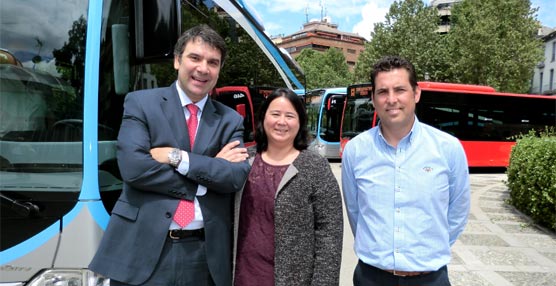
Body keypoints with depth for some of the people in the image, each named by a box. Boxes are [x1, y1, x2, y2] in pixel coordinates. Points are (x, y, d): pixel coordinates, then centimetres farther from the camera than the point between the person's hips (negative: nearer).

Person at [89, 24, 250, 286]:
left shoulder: (230, 120, 7)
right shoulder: (141, 102, 1)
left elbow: (237, 177, -7)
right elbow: (133, 167, -13)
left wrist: (177, 157, -15)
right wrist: (211, 167, -11)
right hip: (142, 250, -2)